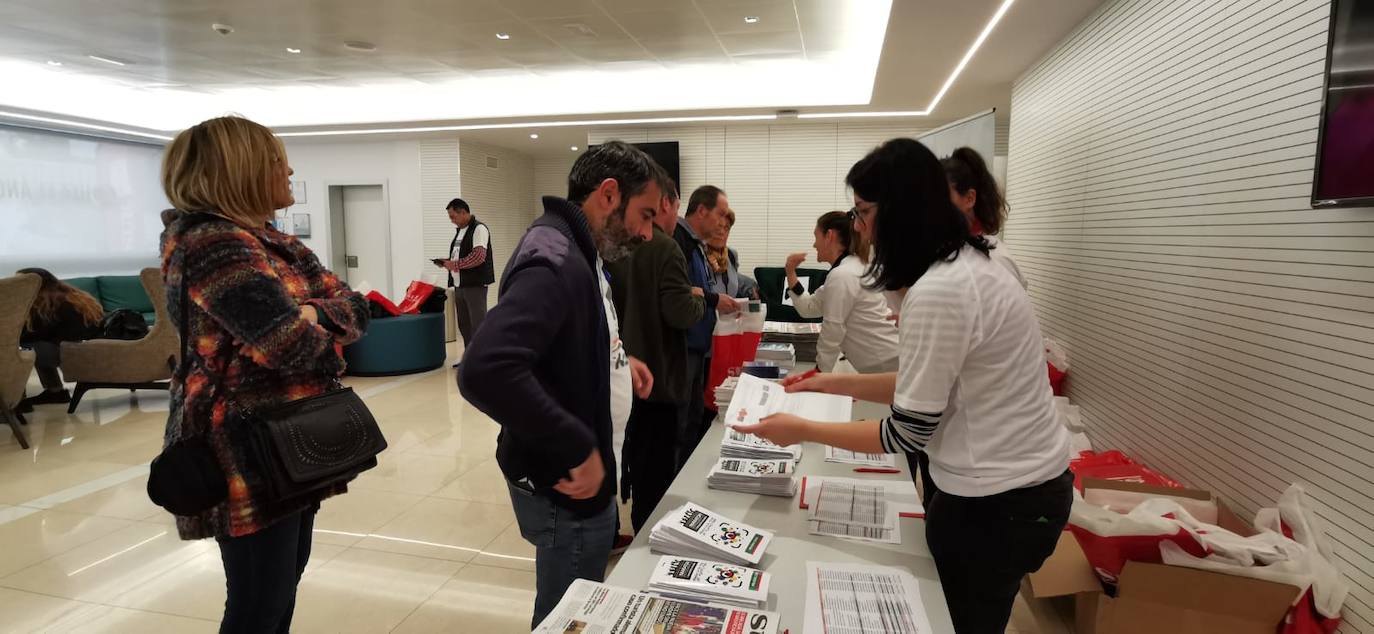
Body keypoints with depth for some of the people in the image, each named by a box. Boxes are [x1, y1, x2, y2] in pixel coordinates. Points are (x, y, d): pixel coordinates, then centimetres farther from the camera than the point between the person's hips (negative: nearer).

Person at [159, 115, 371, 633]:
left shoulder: (269, 240, 12)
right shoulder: (213, 243, -18)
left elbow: (355, 308, 4)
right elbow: (294, 343, -27)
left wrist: (309, 317, -15)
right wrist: (324, 319, -6)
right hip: (249, 456, -9)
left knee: (286, 576, 21)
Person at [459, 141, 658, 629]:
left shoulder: (579, 253, 7)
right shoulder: (555, 262, -26)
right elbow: (485, 372, -38)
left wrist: (616, 358, 7)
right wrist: (578, 449, -30)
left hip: (585, 472, 10)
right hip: (564, 484, -10)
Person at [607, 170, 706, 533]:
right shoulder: (664, 248, -17)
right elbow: (681, 313, -22)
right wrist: (699, 299, -2)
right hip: (654, 379, -8)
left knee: (621, 464, 22)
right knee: (653, 476, 4)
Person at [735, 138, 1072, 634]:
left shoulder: (938, 291, -27)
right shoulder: (966, 264, 5)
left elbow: (909, 433, -21)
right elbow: (930, 386, 10)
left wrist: (803, 430, -13)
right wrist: (835, 384, 9)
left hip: (996, 500, -9)